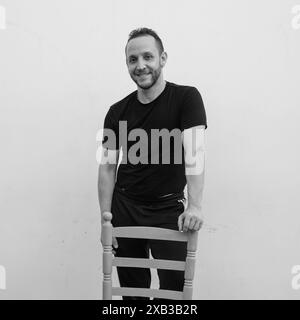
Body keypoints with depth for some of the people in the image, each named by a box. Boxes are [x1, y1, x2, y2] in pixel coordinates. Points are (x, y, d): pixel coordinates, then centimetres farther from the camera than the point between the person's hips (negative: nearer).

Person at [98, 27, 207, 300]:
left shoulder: (187, 98, -6)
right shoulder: (118, 112, 4)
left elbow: (193, 152, -17)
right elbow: (108, 167, 6)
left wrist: (194, 206, -29)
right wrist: (106, 219, 0)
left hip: (169, 209, -3)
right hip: (125, 208, 3)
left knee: (176, 285, -1)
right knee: (132, 288, 11)